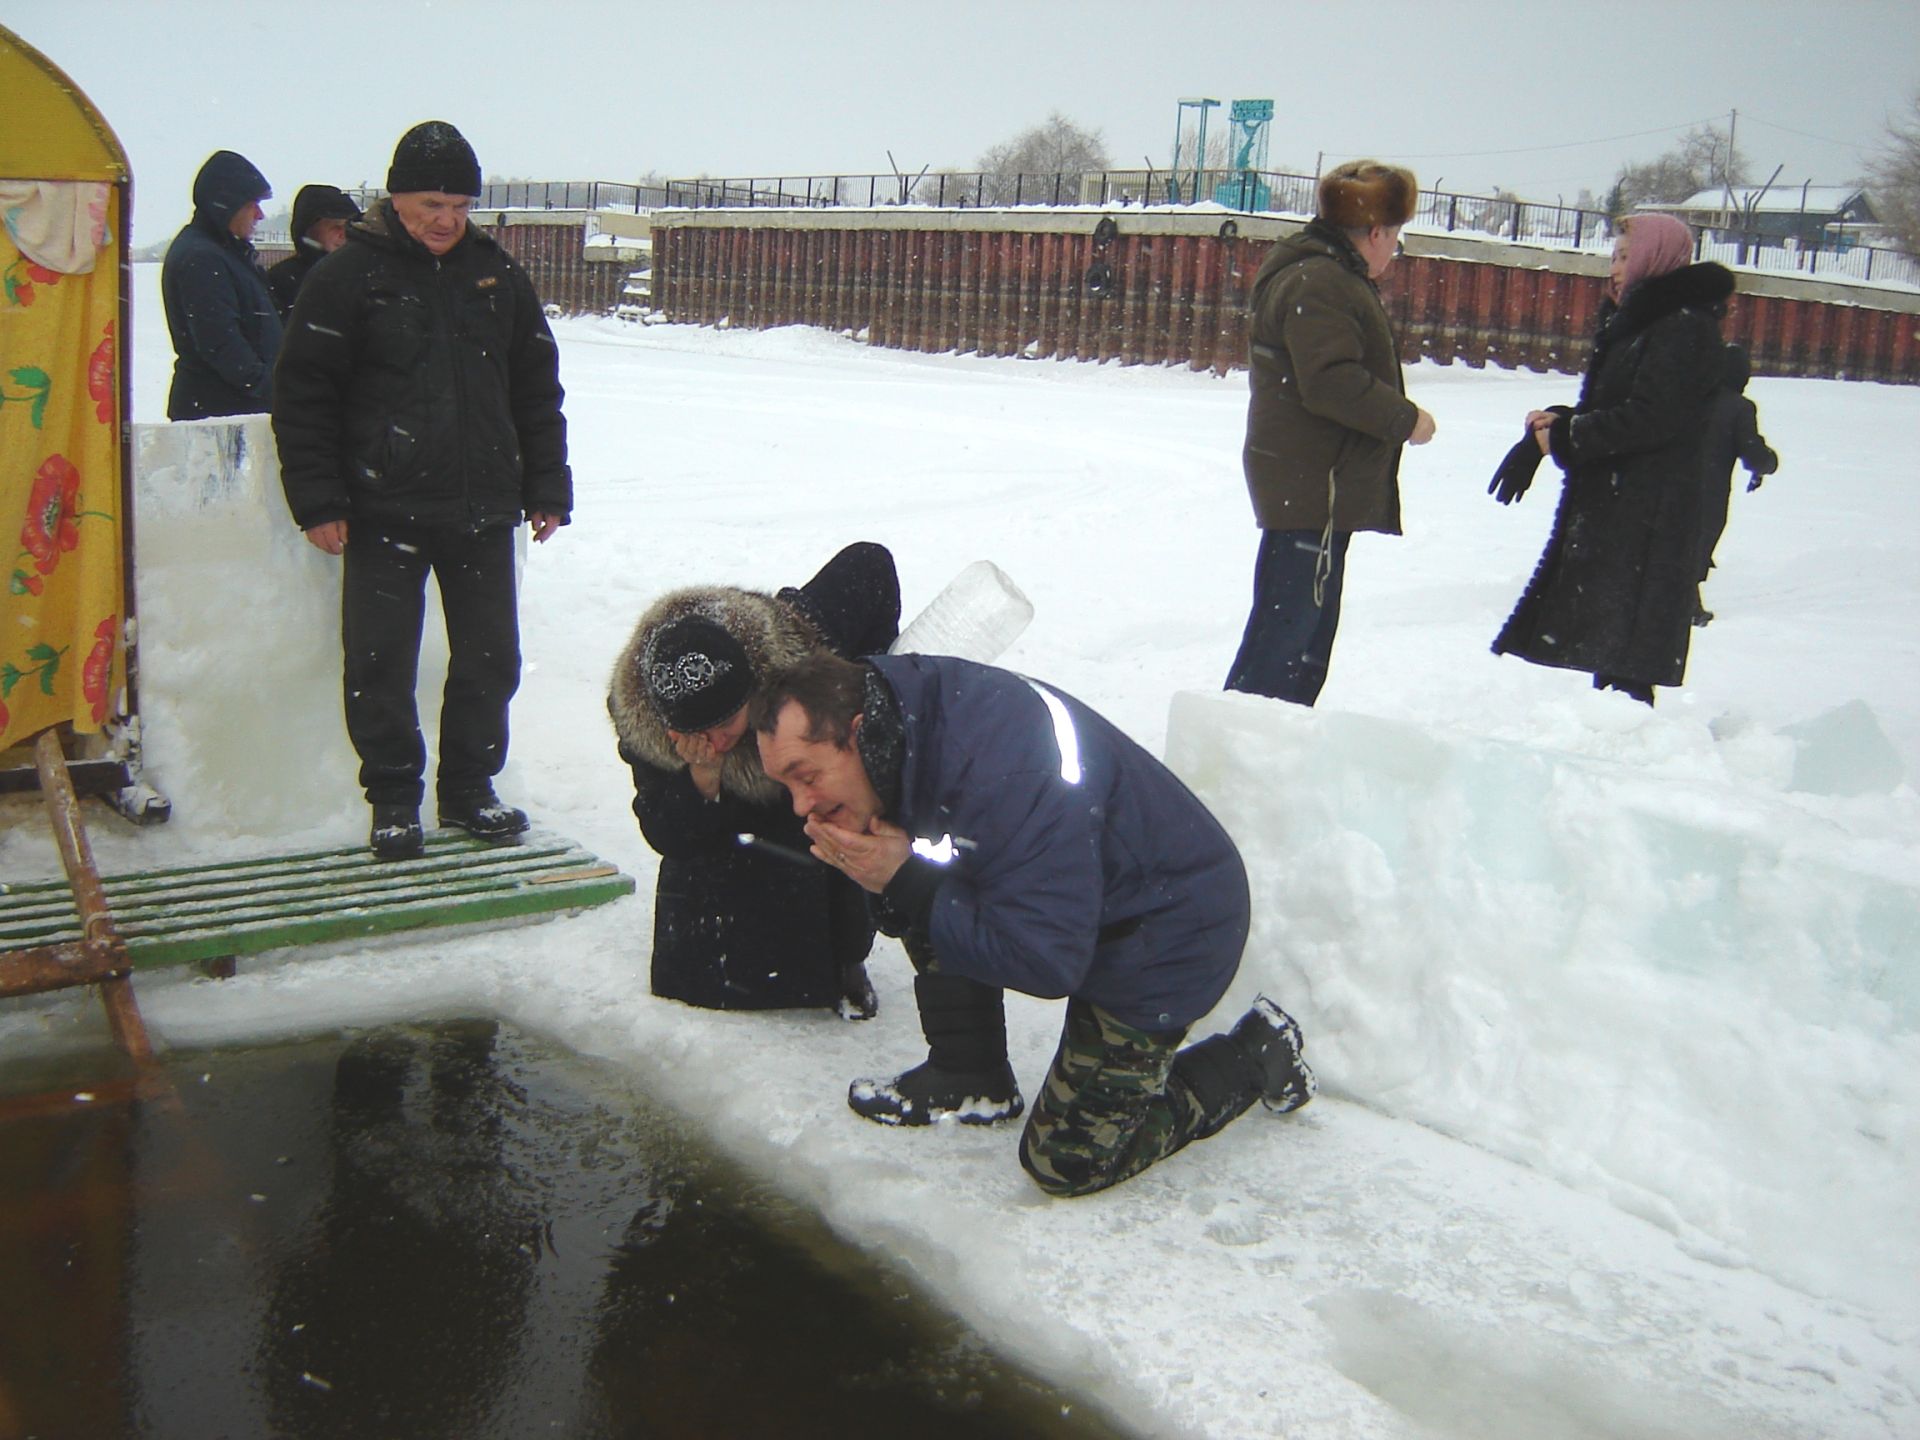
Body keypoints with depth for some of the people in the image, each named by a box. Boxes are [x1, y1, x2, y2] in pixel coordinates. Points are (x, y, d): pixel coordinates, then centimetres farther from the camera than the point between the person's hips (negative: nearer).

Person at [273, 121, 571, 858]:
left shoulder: (499, 276, 10)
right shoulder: (349, 275, -3)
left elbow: (538, 391, 15)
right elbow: (303, 395, -3)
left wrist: (547, 488, 11)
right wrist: (317, 500, -9)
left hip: (482, 511, 4)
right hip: (383, 512, -3)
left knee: (490, 658, 8)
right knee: (381, 663, 1)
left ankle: (469, 786, 23)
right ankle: (393, 798, 16)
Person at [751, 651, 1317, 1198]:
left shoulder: (1000, 772, -38)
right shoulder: (906, 720, -10)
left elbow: (1049, 959, -34)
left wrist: (908, 885, -30)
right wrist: (885, 879, -23)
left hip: (1167, 930, -8)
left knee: (1068, 1161, 0)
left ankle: (1258, 1054, 13)